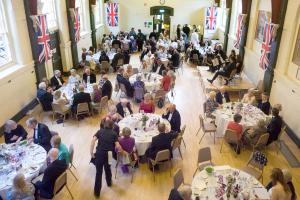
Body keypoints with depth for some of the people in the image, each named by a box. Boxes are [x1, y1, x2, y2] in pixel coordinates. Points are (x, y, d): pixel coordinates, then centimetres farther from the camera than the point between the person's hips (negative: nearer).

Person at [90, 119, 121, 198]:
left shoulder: (100, 131, 9)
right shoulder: (114, 133, 7)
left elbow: (93, 141, -5)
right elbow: (117, 146, -4)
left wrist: (91, 153, -1)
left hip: (99, 153, 0)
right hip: (108, 154, 1)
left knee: (98, 172, 11)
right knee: (107, 168, 28)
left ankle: (97, 192, 19)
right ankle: (109, 182, 51)